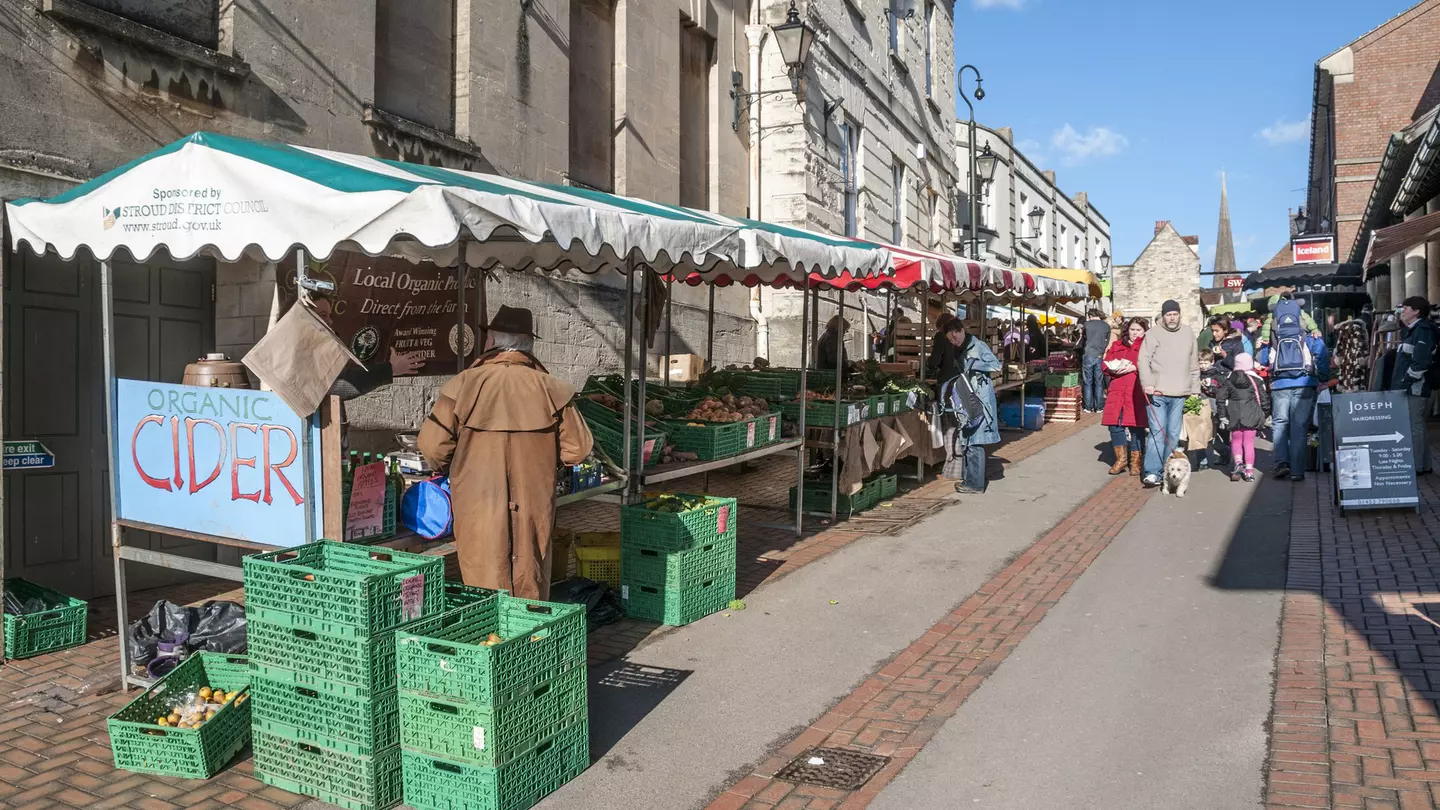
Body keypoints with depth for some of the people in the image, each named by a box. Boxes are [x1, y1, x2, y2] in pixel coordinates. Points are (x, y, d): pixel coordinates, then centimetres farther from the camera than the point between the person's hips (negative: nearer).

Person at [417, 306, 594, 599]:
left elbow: (433, 445, -8)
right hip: (534, 508, 2)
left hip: (478, 510, -1)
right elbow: (577, 449, 0)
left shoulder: (465, 384, -9)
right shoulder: (551, 389, -4)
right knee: (532, 589, 16)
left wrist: (447, 468, 14)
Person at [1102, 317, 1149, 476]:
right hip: (1117, 390, 4)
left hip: (1137, 391, -4)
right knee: (1114, 424, -2)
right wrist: (1113, 369, -4)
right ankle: (1121, 458, 12)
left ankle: (1135, 461, 9)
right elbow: (1105, 364, 17)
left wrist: (1134, 367, -16)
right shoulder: (1117, 345, 19)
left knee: (1136, 425, -2)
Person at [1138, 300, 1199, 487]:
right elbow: (1144, 360, -8)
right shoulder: (1153, 334, -2)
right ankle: (1152, 472, -9)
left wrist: (1195, 390, 13)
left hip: (1179, 394, 4)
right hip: (1157, 392, -4)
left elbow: (1194, 364, 16)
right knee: (1157, 431, -8)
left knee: (1173, 433, 8)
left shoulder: (1188, 333, 12)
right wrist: (1147, 384, -19)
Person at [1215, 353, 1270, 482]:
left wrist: (1222, 416, 7)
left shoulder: (1228, 379, 3)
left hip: (1234, 415, 1)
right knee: (1249, 442, 4)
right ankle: (1249, 471, 0)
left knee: (1236, 441, 13)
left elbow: (1220, 399, 3)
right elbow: (1264, 399, 3)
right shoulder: (1256, 379, 0)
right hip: (1251, 415, 0)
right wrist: (1263, 414, 16)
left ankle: (1238, 462, -12)